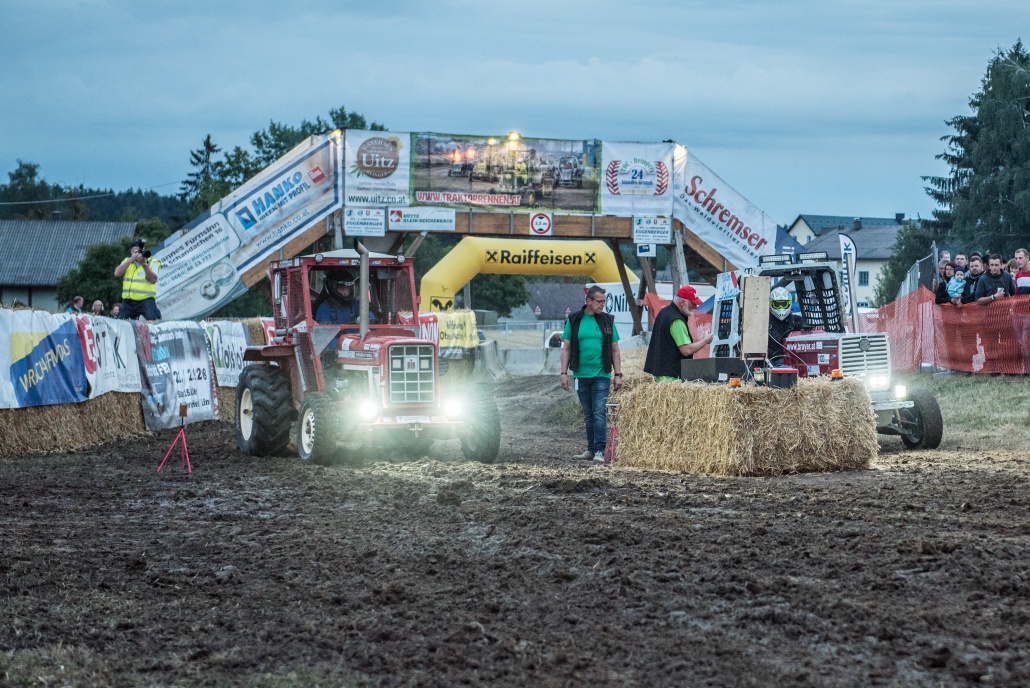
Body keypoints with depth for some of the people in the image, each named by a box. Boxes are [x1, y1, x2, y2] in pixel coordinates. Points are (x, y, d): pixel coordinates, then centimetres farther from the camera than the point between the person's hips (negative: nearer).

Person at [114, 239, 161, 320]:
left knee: (153, 321, -23)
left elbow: (153, 280, -14)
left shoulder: (152, 262, 1)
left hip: (146, 300, -4)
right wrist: (131, 259, -12)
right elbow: (117, 273, -6)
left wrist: (144, 264, -22)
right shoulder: (127, 261, 12)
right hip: (128, 301, 4)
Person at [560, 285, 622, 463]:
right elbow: (566, 348, 6)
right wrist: (564, 373, -1)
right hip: (581, 375, 1)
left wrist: (618, 375, 3)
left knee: (599, 413, -10)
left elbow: (615, 350, 8)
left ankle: (600, 450, -11)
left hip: (602, 375, -1)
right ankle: (591, 449, 17)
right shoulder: (574, 321, 4)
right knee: (588, 415, 10)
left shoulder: (608, 321, 5)